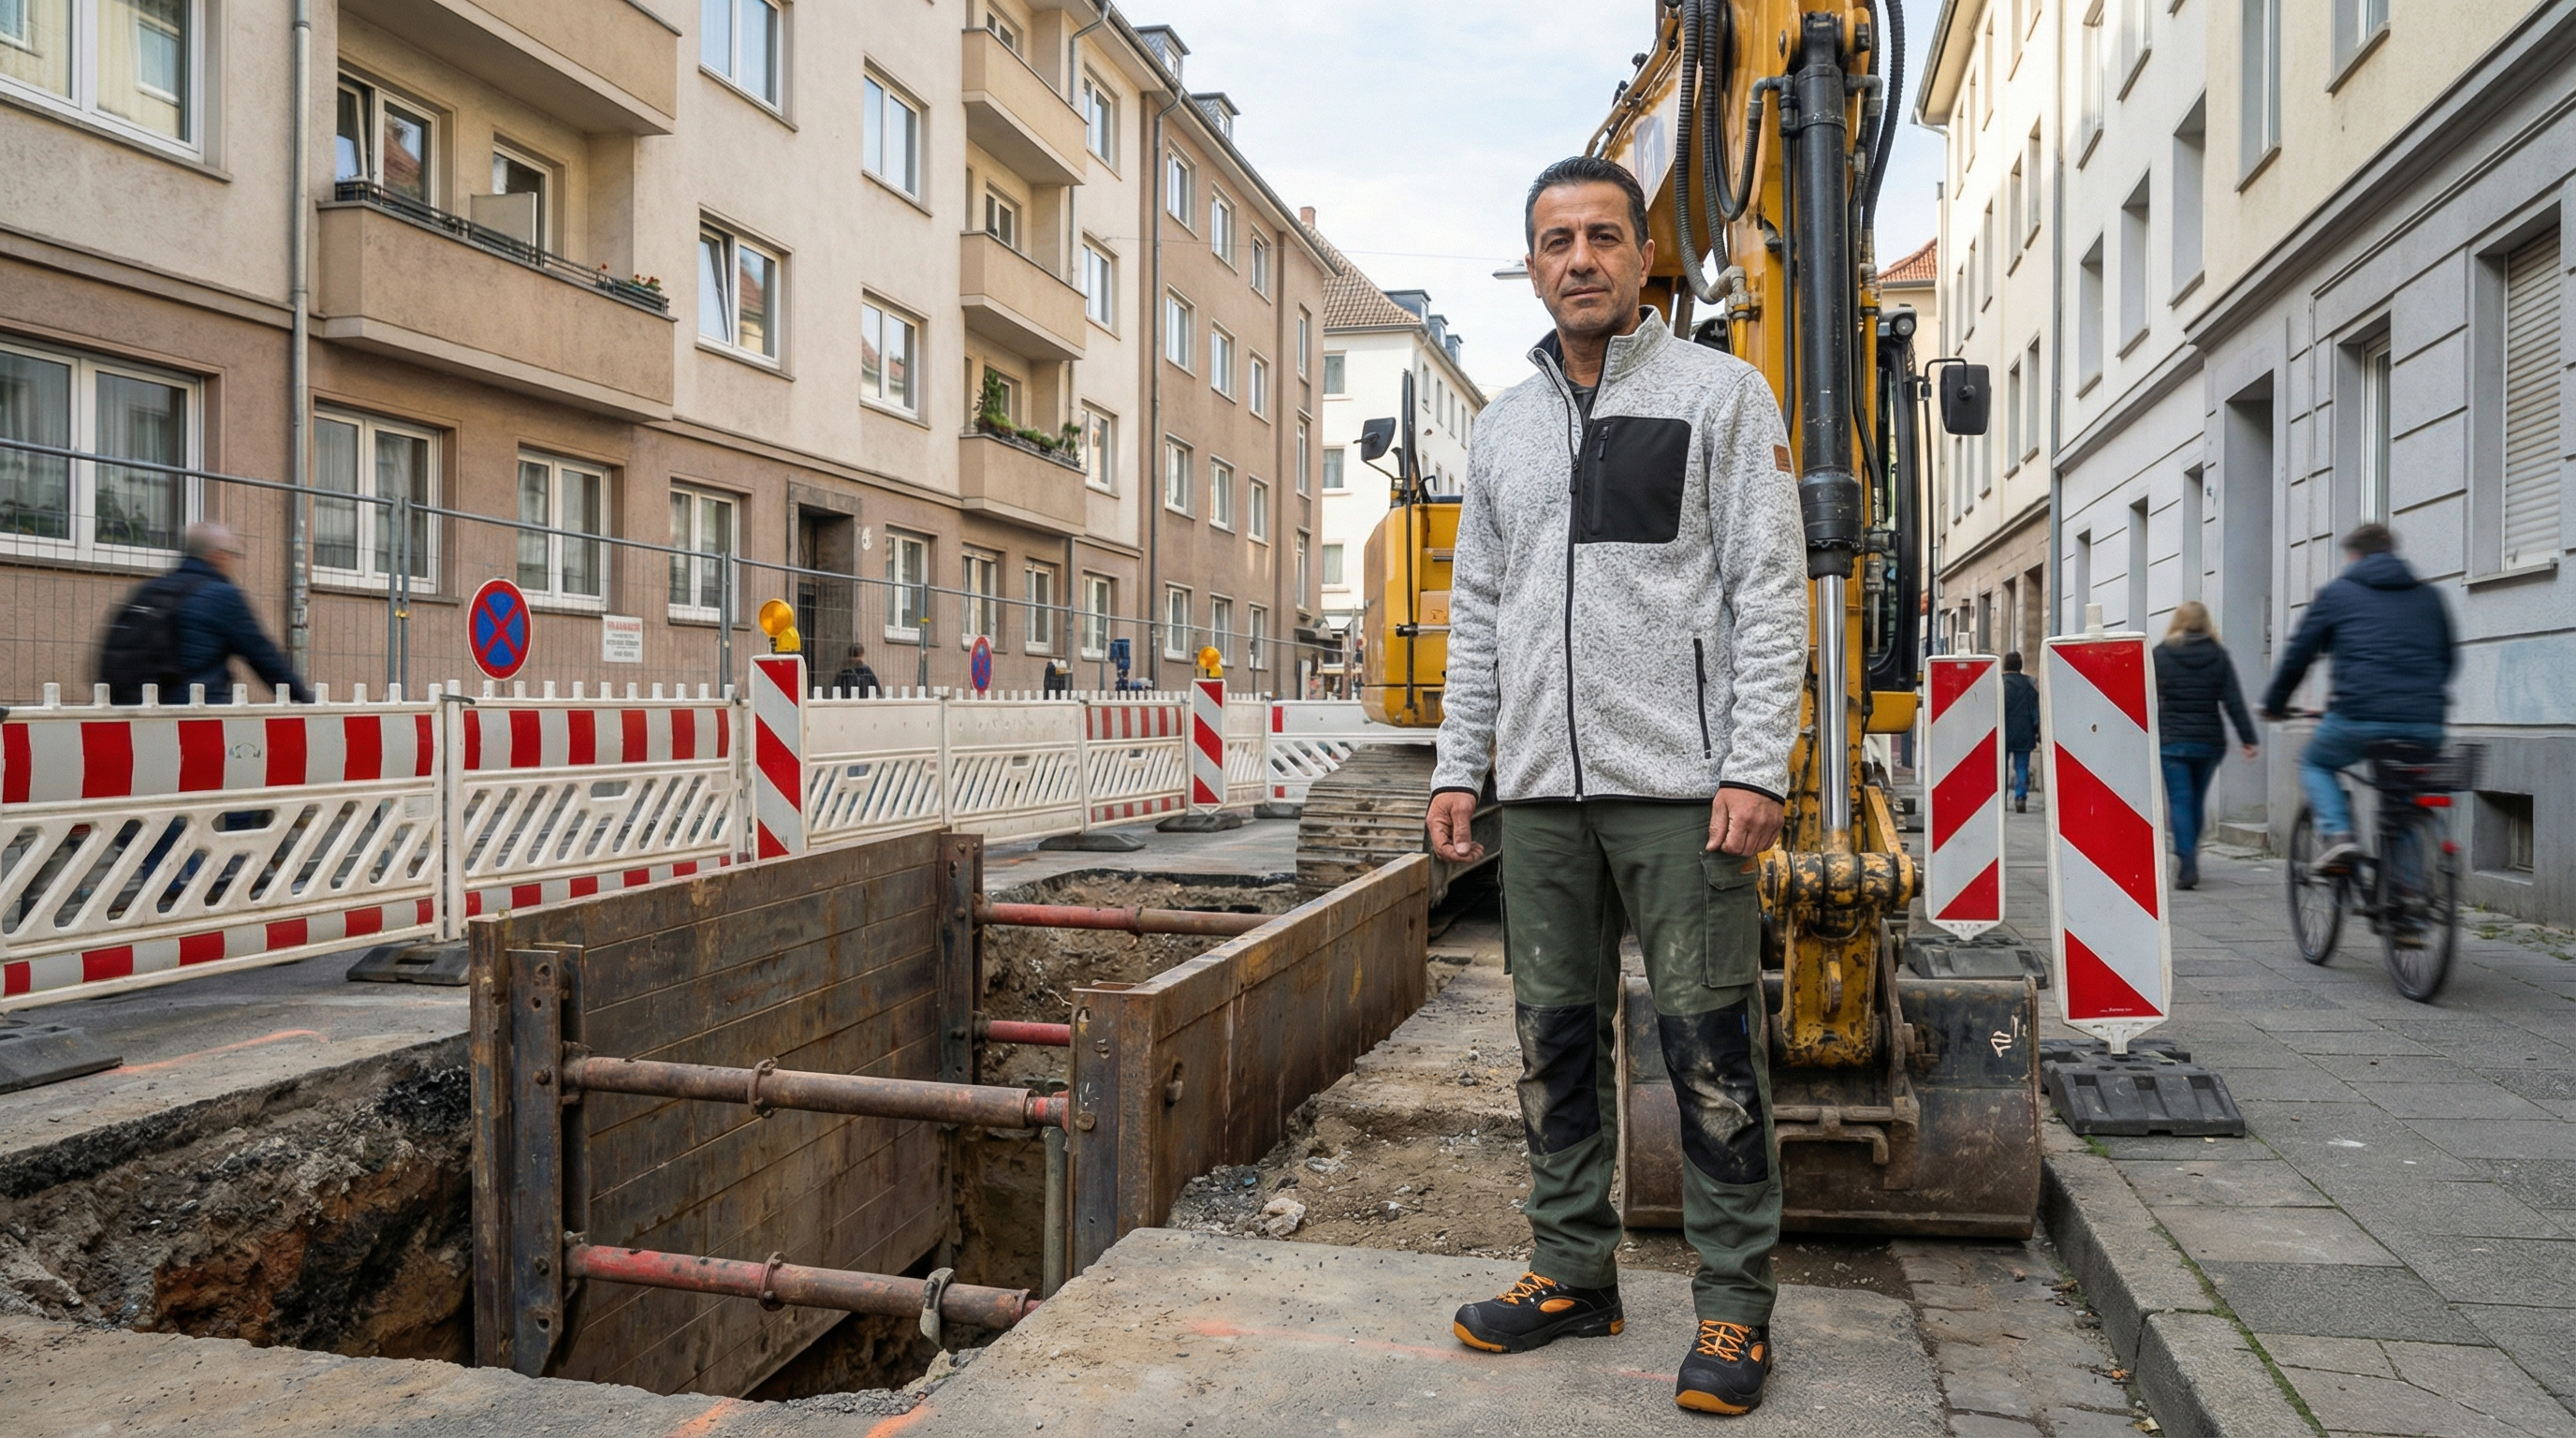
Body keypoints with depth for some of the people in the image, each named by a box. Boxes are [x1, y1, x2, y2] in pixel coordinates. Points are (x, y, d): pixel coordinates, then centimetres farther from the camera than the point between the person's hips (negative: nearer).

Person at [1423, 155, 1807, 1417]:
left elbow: (1769, 590, -5)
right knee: (1555, 1040, 10)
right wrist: (1458, 768, 10)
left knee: (1709, 1050, -1)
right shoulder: (1502, 426, 16)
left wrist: (1754, 768, -14)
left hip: (1679, 781, -5)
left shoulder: (1720, 392, 2)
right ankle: (1572, 1271, 24)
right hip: (1540, 789, 5)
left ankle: (1734, 1303, 13)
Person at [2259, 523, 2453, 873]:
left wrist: (2274, 703, 23)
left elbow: (2298, 655, 10)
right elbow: (2447, 659, 29)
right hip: (2426, 727, 4)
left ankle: (2336, 834, -2)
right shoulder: (2427, 595, 20)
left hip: (2361, 718, -4)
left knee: (2314, 764, 23)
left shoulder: (2337, 592, 9)